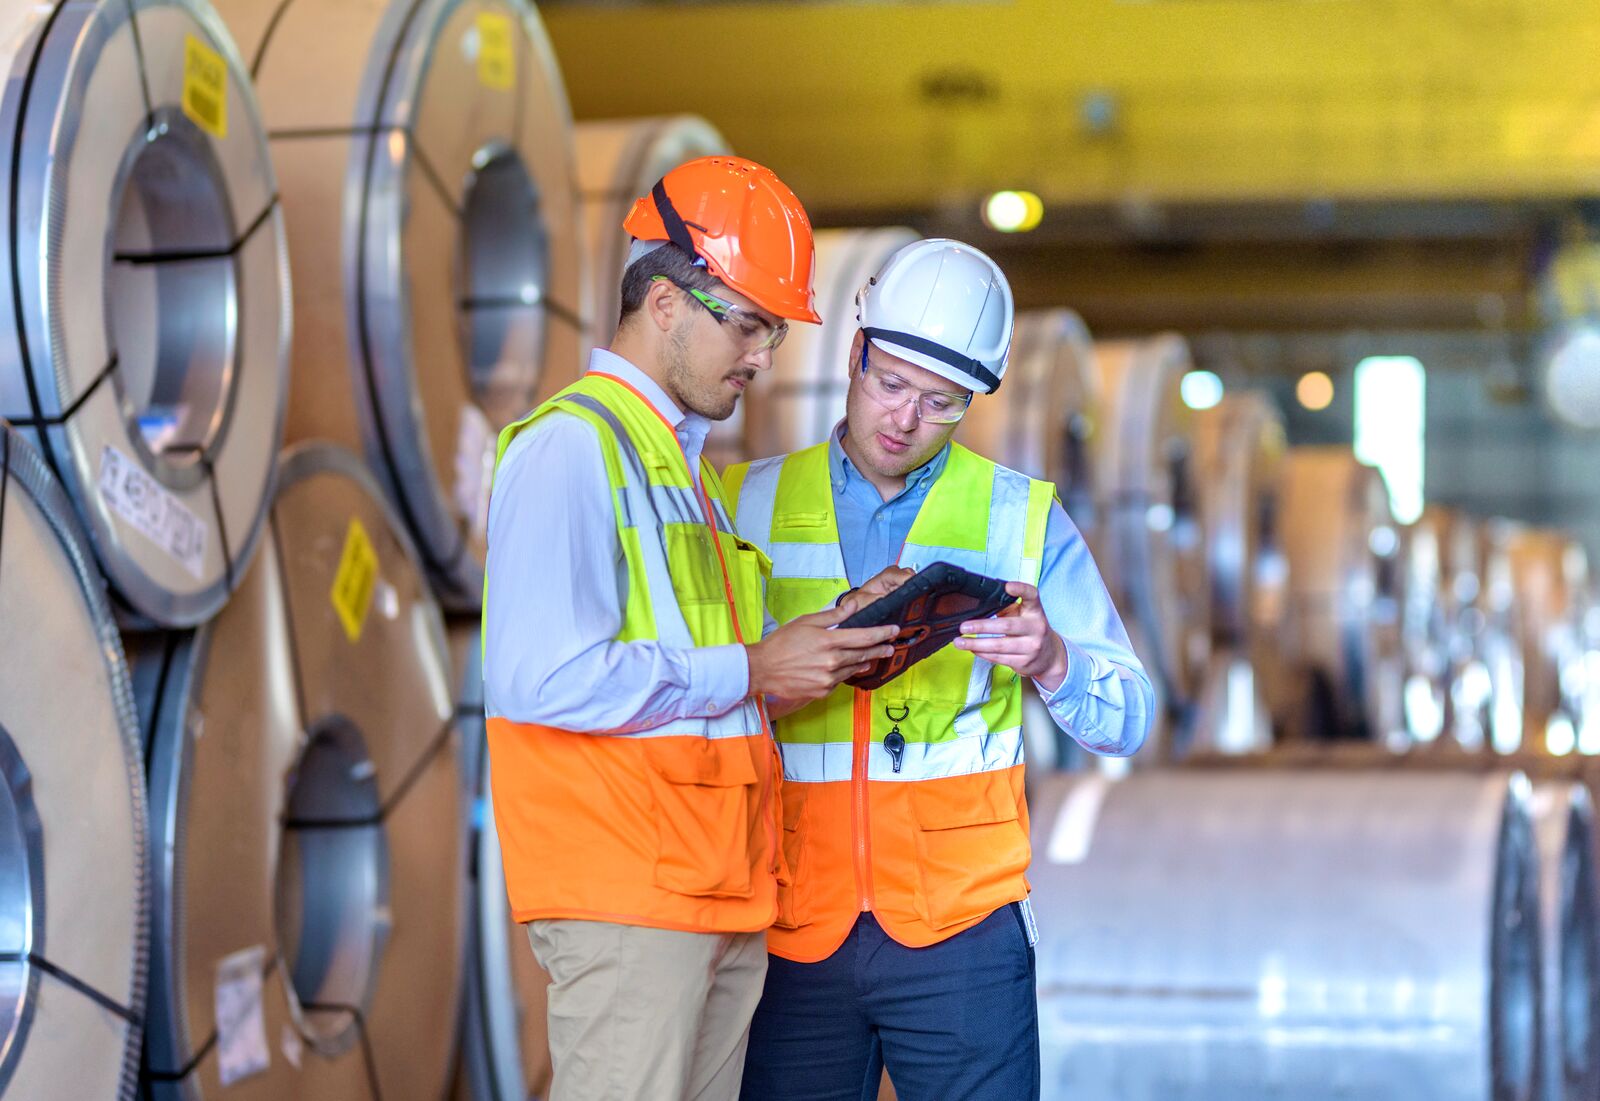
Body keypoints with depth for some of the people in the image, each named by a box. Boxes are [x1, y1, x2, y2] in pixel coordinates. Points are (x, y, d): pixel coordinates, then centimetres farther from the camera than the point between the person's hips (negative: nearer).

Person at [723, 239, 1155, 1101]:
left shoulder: (1023, 520, 9)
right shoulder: (750, 504, 10)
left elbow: (1126, 721, 5)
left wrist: (1048, 660, -16)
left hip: (959, 923, 0)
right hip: (790, 923, 1)